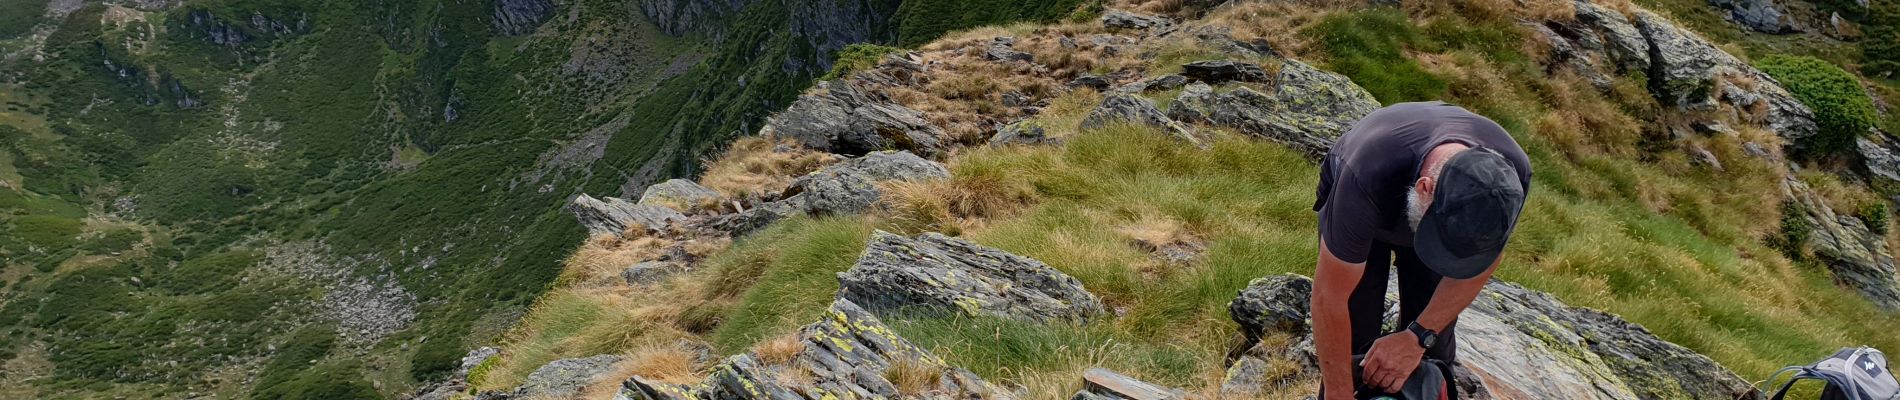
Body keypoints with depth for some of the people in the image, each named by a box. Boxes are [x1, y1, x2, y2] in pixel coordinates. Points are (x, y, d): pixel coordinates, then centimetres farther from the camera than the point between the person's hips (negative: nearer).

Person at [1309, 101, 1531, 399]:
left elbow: (1482, 262, -15)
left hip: (1432, 205, 3)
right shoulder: (1368, 176, -47)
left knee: (1435, 349, -2)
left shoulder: (1511, 173, -35)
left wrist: (1418, 338, -23)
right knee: (1352, 345, -8)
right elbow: (1330, 295, -37)